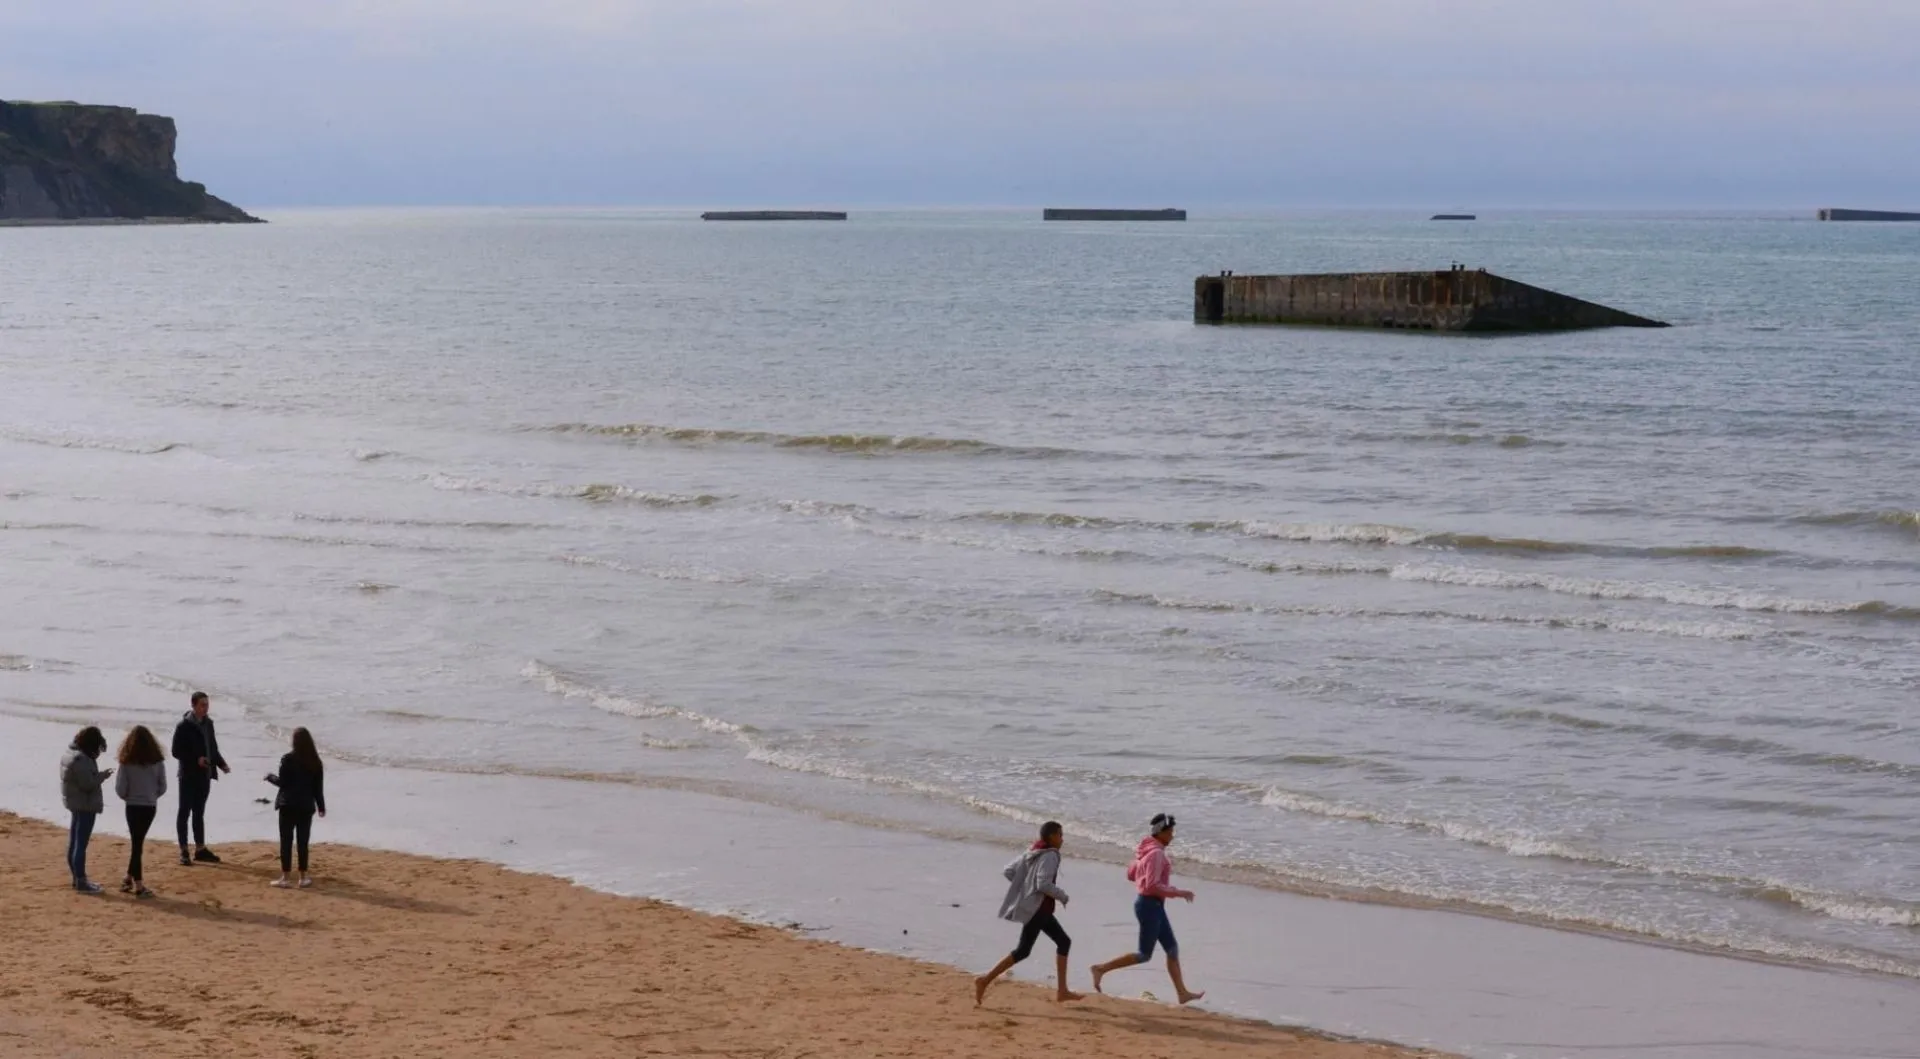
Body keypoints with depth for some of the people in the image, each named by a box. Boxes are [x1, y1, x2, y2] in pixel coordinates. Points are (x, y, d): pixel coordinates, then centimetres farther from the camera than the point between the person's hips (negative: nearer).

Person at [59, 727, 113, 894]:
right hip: (85, 805, -10)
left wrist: (99, 775, 5)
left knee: (74, 842, 16)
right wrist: (103, 775, -11)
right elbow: (88, 784, -24)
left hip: (75, 803, 10)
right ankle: (81, 881, -2)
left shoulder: (70, 754, 8)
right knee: (81, 844, -5)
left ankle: (77, 877, 27)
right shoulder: (81, 760, -23)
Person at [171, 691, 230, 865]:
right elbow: (177, 752, -12)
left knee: (199, 812, 13)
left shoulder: (208, 723, 9)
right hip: (189, 775, -6)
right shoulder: (184, 726, -11)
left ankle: (200, 849, 19)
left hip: (204, 775, 6)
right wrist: (196, 760, -22)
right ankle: (183, 851, 4)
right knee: (185, 812, 1)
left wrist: (221, 764, 2)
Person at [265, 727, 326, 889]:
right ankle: (303, 877, 10)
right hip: (306, 807, 3)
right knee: (303, 842, 9)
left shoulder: (288, 759, -11)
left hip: (288, 806, -3)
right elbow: (318, 787, 5)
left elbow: (282, 782, -9)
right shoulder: (315, 762, 2)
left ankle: (285, 877, 0)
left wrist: (270, 777, 10)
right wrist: (321, 806, 14)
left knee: (286, 841, 2)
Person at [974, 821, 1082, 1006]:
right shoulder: (1050, 856, -15)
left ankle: (1062, 991, 14)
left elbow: (1008, 871, 10)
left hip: (1040, 909, 10)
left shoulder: (1032, 853, 11)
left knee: (1064, 942, 14)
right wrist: (1062, 896, -10)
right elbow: (1044, 884, -25)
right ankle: (985, 980, -8)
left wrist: (1025, 885, 11)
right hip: (1037, 909, -10)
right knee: (1022, 951, -8)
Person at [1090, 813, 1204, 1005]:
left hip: (1154, 905, 10)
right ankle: (1101, 969, 5)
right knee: (1144, 954, -1)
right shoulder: (1156, 853, -20)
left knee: (1172, 948, 12)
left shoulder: (1147, 850, 9)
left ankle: (1182, 993, 15)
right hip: (1150, 905, -10)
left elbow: (1130, 874, 17)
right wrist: (1179, 893, -19)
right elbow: (1153, 886, -26)